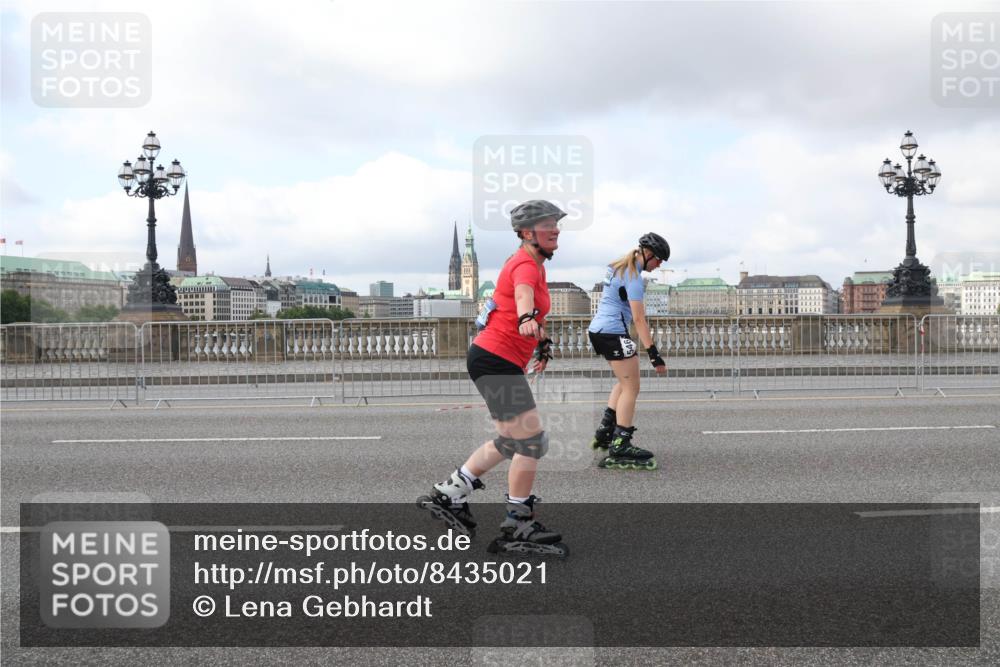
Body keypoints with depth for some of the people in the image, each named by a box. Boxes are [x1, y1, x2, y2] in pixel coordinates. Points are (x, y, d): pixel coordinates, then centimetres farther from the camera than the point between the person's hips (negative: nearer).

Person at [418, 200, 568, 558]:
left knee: (511, 441, 20)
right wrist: (525, 319, -61)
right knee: (532, 441, -7)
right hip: (496, 361, -11)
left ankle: (448, 494, 27)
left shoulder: (532, 263, 16)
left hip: (494, 360, 11)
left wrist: (541, 340, 44)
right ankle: (518, 528, 2)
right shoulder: (526, 266, -15)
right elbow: (523, 292, -41)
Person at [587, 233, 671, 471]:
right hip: (614, 333, -10)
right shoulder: (633, 277, -16)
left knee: (625, 382, 21)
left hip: (598, 330, 10)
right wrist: (654, 354, -24)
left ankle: (604, 433, 20)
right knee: (631, 388, -5)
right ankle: (619, 448, -7)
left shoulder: (618, 267, 13)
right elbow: (639, 319, -22)